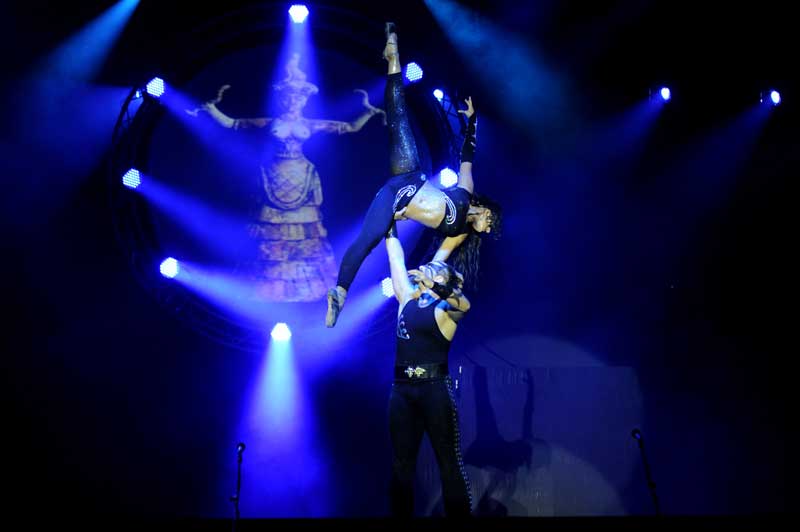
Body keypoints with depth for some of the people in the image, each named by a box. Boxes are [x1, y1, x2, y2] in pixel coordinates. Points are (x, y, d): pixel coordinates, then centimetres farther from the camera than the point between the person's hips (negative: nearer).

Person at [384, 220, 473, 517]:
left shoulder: (447, 308, -2)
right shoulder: (407, 299, 15)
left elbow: (464, 305, -25)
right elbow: (396, 259, 20)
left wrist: (437, 289, -43)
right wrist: (390, 227, 22)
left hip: (434, 389, -6)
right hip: (402, 389, 6)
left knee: (449, 463, -2)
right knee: (401, 465, 7)